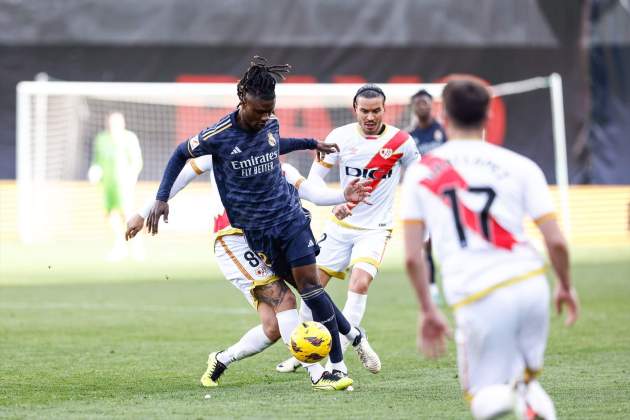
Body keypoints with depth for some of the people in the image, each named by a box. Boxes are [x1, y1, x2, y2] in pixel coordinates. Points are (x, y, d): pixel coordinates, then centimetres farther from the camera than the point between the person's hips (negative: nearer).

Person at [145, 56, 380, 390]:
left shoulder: (271, 124, -2)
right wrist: (162, 198, -6)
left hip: (290, 216, 2)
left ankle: (338, 364, -3)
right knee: (304, 288, -2)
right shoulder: (220, 135, -15)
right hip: (256, 229, -2)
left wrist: (310, 143, 30)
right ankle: (352, 334, 17)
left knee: (309, 282, -9)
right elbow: (181, 154, 1)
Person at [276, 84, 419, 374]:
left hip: (376, 228, -3)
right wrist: (336, 202, -25)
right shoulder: (341, 136, -6)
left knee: (360, 283, -22)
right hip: (341, 224, 3)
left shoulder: (401, 142, -9)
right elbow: (314, 177, -8)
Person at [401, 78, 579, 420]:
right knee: (527, 374, 24)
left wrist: (428, 311, 16)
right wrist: (566, 287, 19)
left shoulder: (419, 173, 7)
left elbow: (412, 257, 4)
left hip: (476, 299, -1)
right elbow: (556, 241, 2)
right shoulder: (520, 166, 5)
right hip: (530, 285, 1)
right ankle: (530, 393, -8)